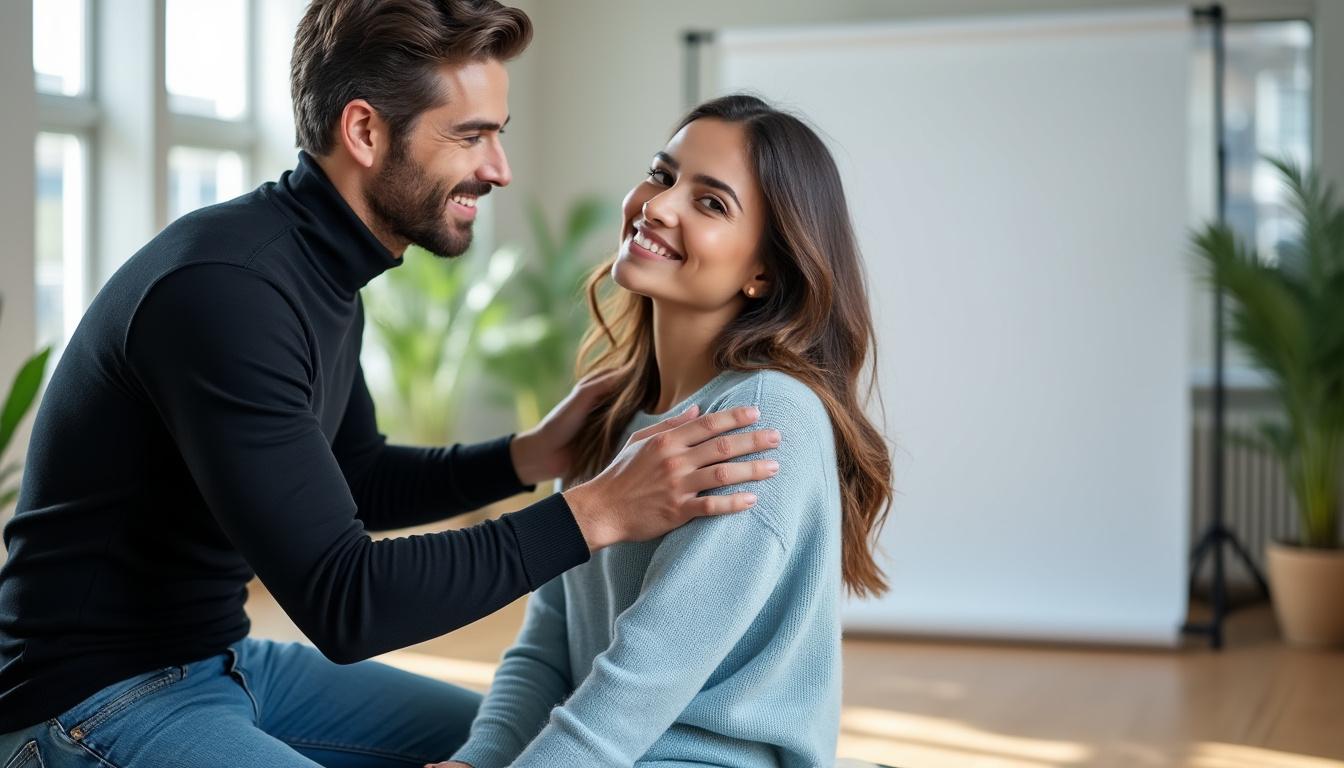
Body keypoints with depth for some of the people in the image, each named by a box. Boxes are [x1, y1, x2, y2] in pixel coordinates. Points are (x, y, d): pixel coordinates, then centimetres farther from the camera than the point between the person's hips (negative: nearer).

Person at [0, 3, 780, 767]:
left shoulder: (325, 271, 4)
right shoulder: (224, 288, -26)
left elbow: (355, 482, 18)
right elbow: (343, 603, -27)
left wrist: (528, 457, 2)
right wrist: (594, 514, -26)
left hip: (227, 658, 10)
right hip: (95, 703, -10)